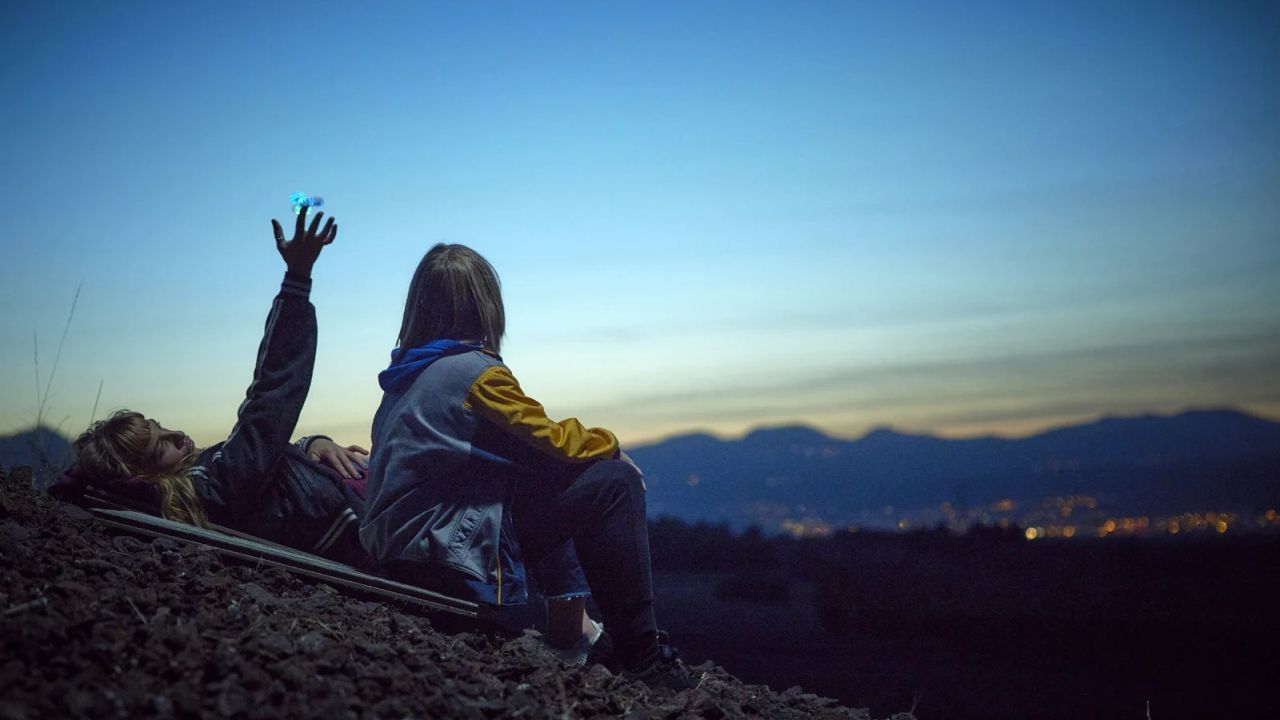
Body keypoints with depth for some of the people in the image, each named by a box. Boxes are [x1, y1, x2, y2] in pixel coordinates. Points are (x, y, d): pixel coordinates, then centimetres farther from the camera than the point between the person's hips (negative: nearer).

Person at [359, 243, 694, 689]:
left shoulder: (404, 374, 12)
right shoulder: (477, 371, -12)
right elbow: (553, 440, -8)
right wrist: (609, 444, 11)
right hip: (451, 557, -9)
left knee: (549, 477, 25)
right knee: (615, 481, -6)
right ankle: (639, 656, -4)